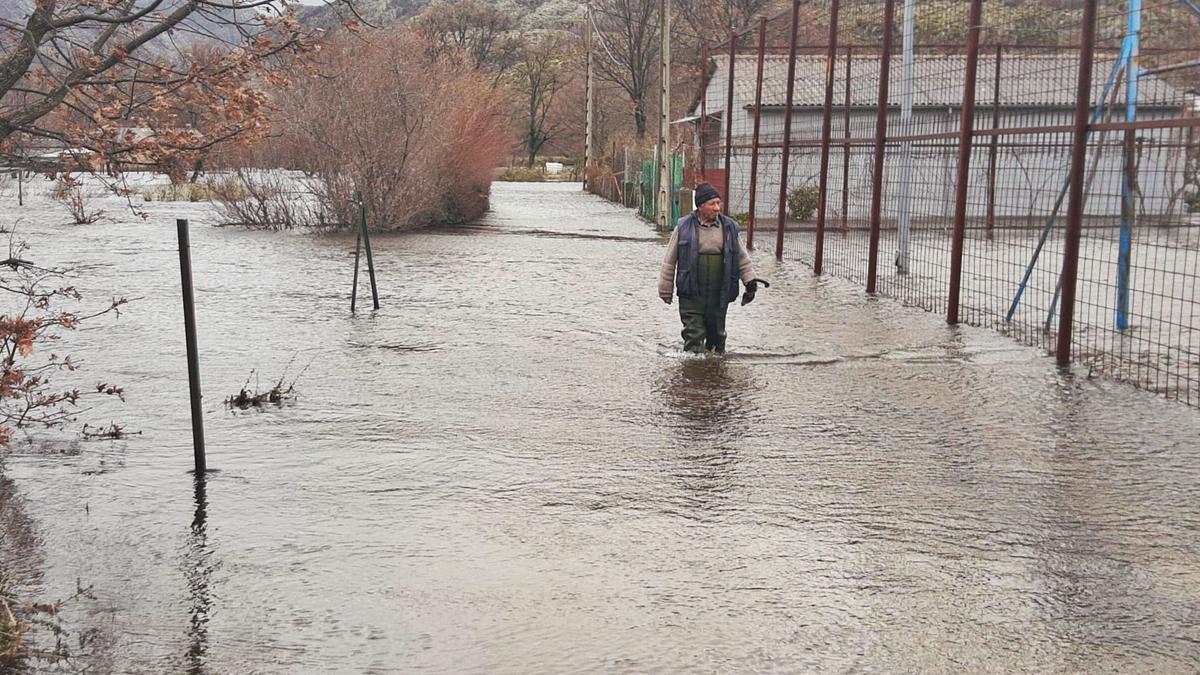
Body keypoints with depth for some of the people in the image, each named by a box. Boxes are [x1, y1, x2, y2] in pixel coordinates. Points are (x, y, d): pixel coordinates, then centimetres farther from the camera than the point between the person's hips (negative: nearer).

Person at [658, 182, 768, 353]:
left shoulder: (729, 227, 5)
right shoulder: (684, 227, -2)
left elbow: (742, 258, 13)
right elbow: (670, 261, 3)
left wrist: (750, 280, 1)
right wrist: (666, 290, 5)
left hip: (719, 296, 3)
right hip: (691, 296, -3)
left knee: (717, 335, 14)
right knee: (694, 336, -7)